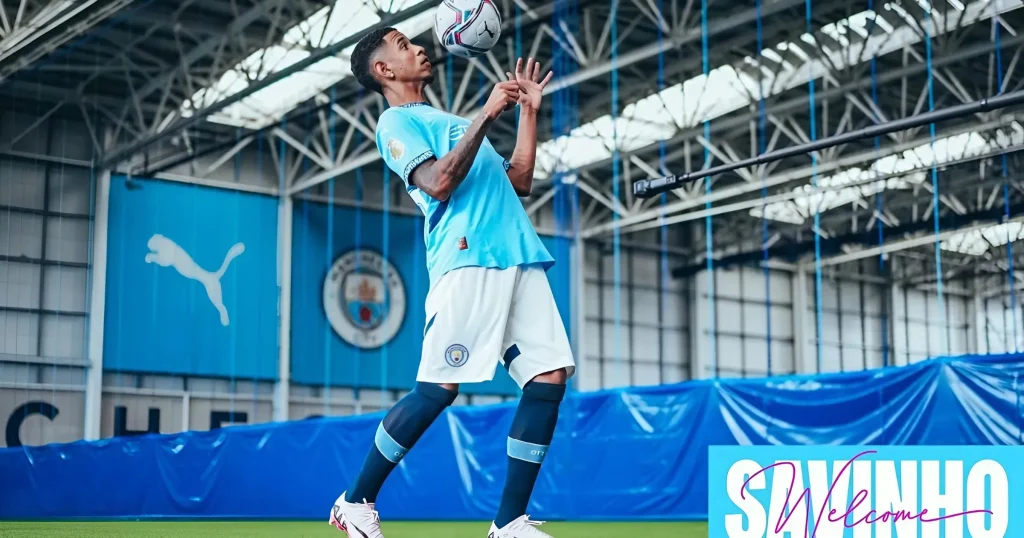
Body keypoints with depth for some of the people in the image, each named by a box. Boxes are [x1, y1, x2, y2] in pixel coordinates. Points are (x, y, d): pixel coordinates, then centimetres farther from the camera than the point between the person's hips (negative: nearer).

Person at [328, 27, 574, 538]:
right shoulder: (396, 121, 7)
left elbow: (519, 182, 28)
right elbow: (438, 183, -11)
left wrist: (527, 111, 26)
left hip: (522, 259, 8)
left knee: (549, 380, -5)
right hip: (467, 260, -7)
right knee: (437, 389, -12)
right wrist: (487, 114, -9)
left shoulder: (452, 121, 32)